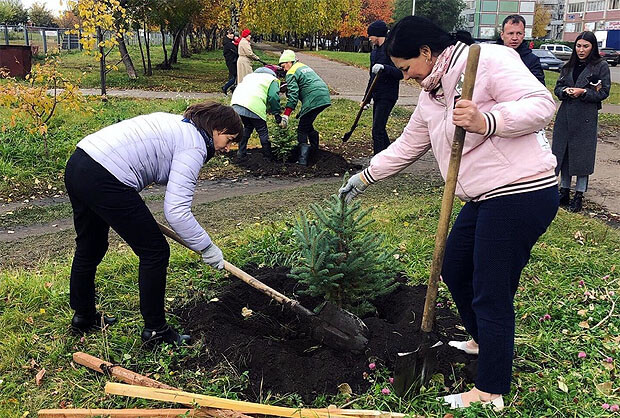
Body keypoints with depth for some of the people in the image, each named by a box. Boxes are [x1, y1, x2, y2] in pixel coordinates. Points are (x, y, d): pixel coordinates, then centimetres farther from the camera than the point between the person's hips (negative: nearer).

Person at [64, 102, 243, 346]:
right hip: (105, 180, -10)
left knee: (90, 248, 27)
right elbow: (177, 212, -17)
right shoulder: (194, 147, -8)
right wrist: (207, 247, -7)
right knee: (155, 252, 4)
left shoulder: (176, 123, 19)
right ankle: (155, 330, 17)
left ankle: (83, 317, 46)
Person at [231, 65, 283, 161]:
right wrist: (277, 113, 5)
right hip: (254, 106, -6)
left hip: (236, 103, 6)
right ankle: (268, 156, 17)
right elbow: (273, 97, -2)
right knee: (263, 132, 9)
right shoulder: (273, 79, 15)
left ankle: (241, 153, 25)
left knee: (247, 127, 27)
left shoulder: (251, 75, 35)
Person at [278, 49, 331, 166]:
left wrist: (286, 115, -13)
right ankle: (314, 147, 35)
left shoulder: (291, 73, -2)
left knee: (302, 129, -5)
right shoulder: (304, 67, 26)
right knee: (308, 123, 25)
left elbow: (293, 95, -12)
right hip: (325, 97, 9)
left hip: (314, 101, -9)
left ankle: (303, 159, -14)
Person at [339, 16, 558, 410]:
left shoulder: (489, 59, -12)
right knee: (455, 268, 21)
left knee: (491, 294, -3)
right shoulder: (431, 96, 14)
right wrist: (364, 177, 29)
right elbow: (407, 146, 24)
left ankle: (490, 392, 14)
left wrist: (485, 121, -32)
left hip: (523, 193, -10)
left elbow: (541, 104, -19)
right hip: (485, 198, 10)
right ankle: (483, 341, 46)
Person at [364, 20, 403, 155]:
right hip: (377, 96, 10)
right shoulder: (375, 51, 16)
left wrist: (384, 68, -35)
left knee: (377, 130, -13)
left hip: (387, 96, -9)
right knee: (379, 129, 14)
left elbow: (401, 73, -20)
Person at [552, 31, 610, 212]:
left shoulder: (601, 66, -1)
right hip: (565, 115, 4)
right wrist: (566, 91, -11)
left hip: (586, 117, -4)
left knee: (582, 156, 0)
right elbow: (557, 88, 11)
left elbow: (604, 92, -3)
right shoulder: (569, 66, 12)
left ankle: (579, 195, 10)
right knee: (563, 152, 7)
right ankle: (564, 191, 20)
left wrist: (583, 92, -16)